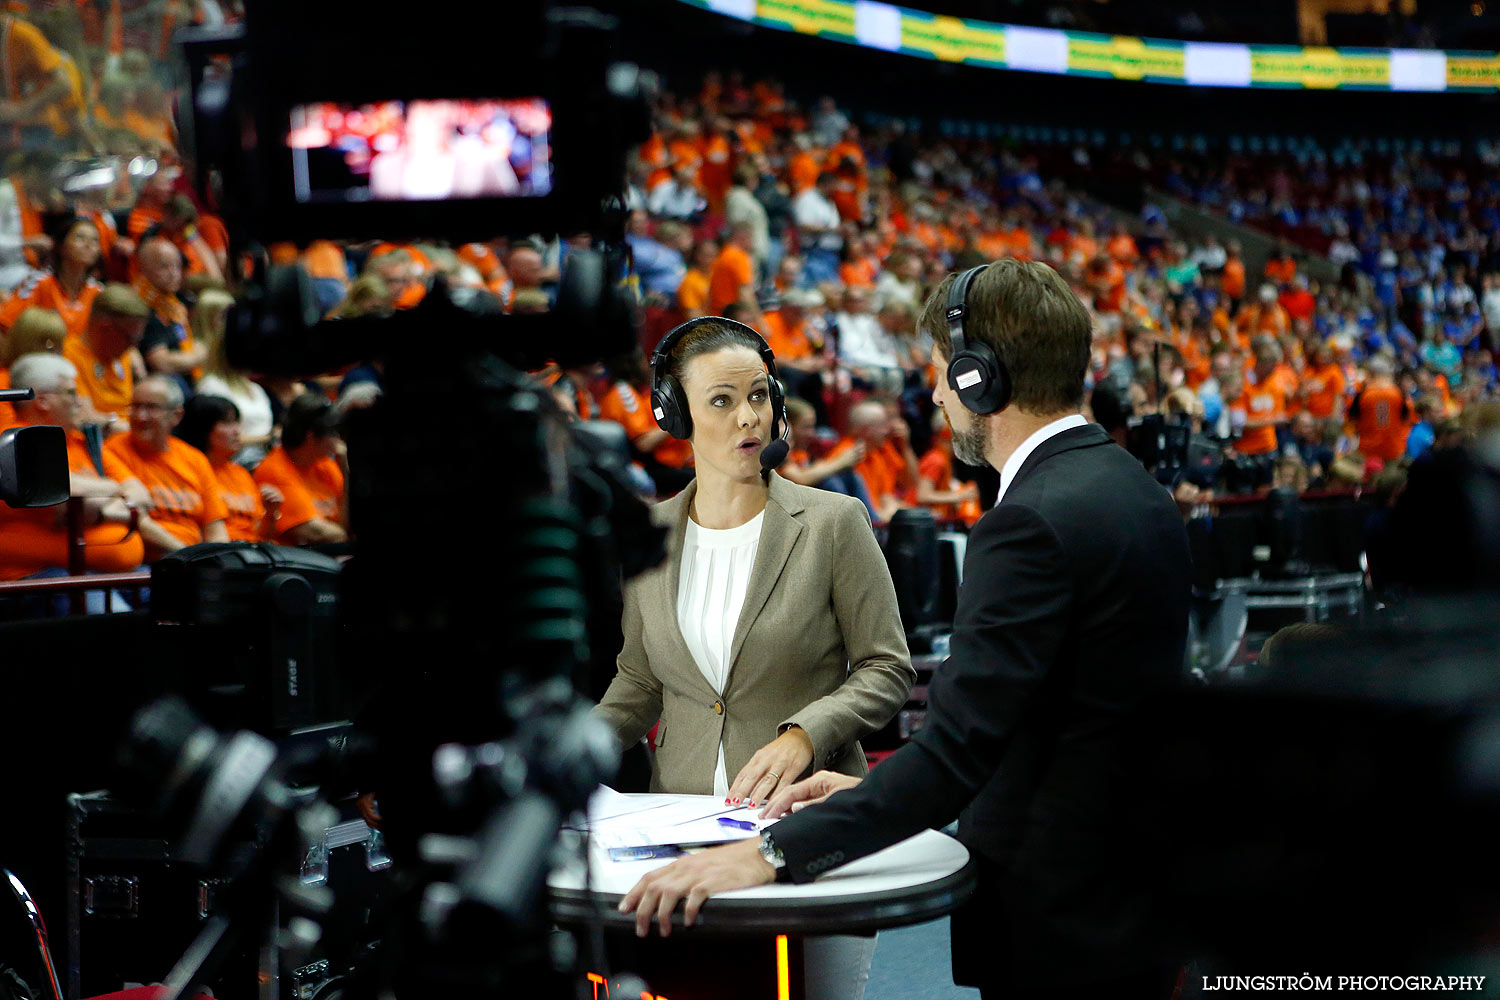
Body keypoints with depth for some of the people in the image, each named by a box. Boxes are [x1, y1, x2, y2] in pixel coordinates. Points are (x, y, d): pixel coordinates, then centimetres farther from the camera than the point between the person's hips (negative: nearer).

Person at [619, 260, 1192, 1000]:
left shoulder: (1034, 524, -22)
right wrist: (872, 790, 11)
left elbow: (959, 747, -29)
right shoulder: (1133, 489, 9)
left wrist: (771, 854, -30)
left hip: (1061, 933, -9)